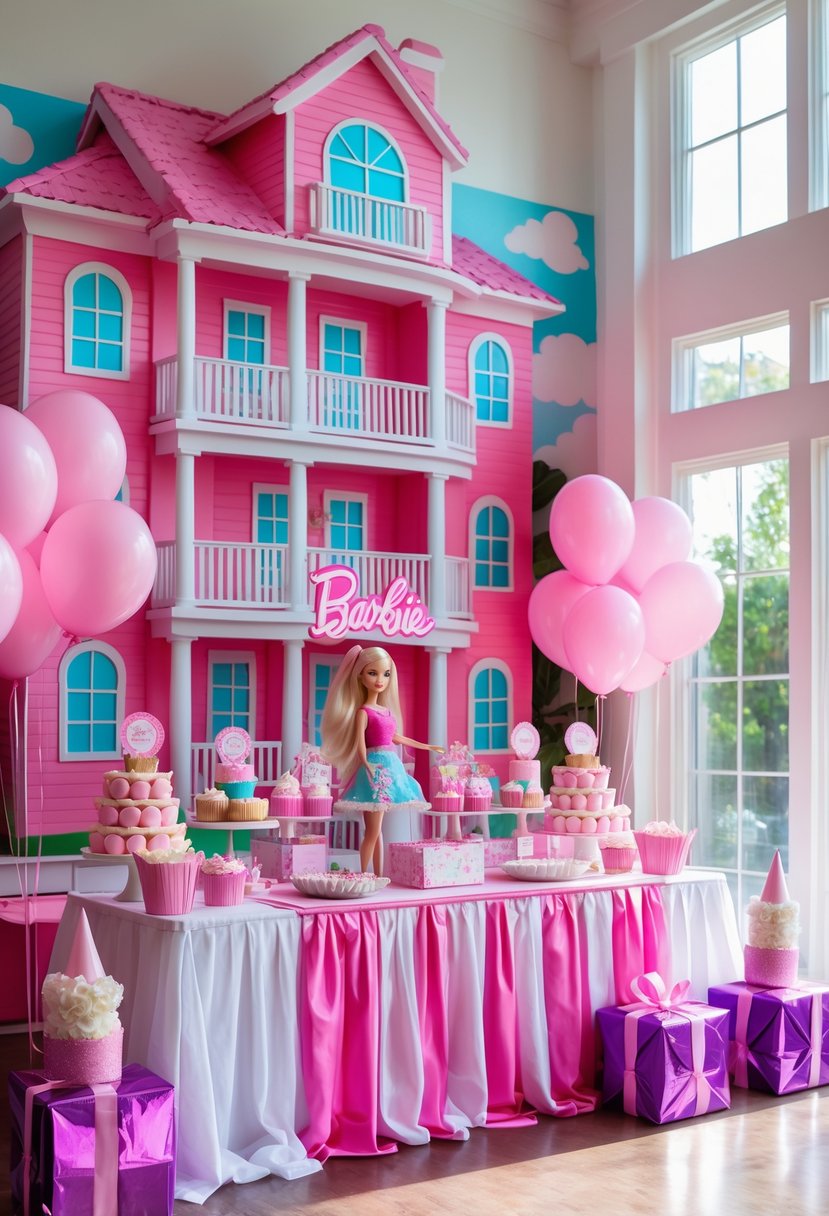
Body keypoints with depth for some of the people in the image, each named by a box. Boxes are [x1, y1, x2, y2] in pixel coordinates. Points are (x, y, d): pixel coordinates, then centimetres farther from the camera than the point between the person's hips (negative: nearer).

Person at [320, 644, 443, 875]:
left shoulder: (387, 710, 15)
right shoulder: (363, 711, -8)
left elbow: (396, 737, 27)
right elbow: (360, 743, -17)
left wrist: (426, 746, 36)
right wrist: (367, 766, -31)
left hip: (390, 765, 8)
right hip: (375, 767, -8)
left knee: (376, 830, 11)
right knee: (373, 831, -8)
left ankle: (378, 875, 15)